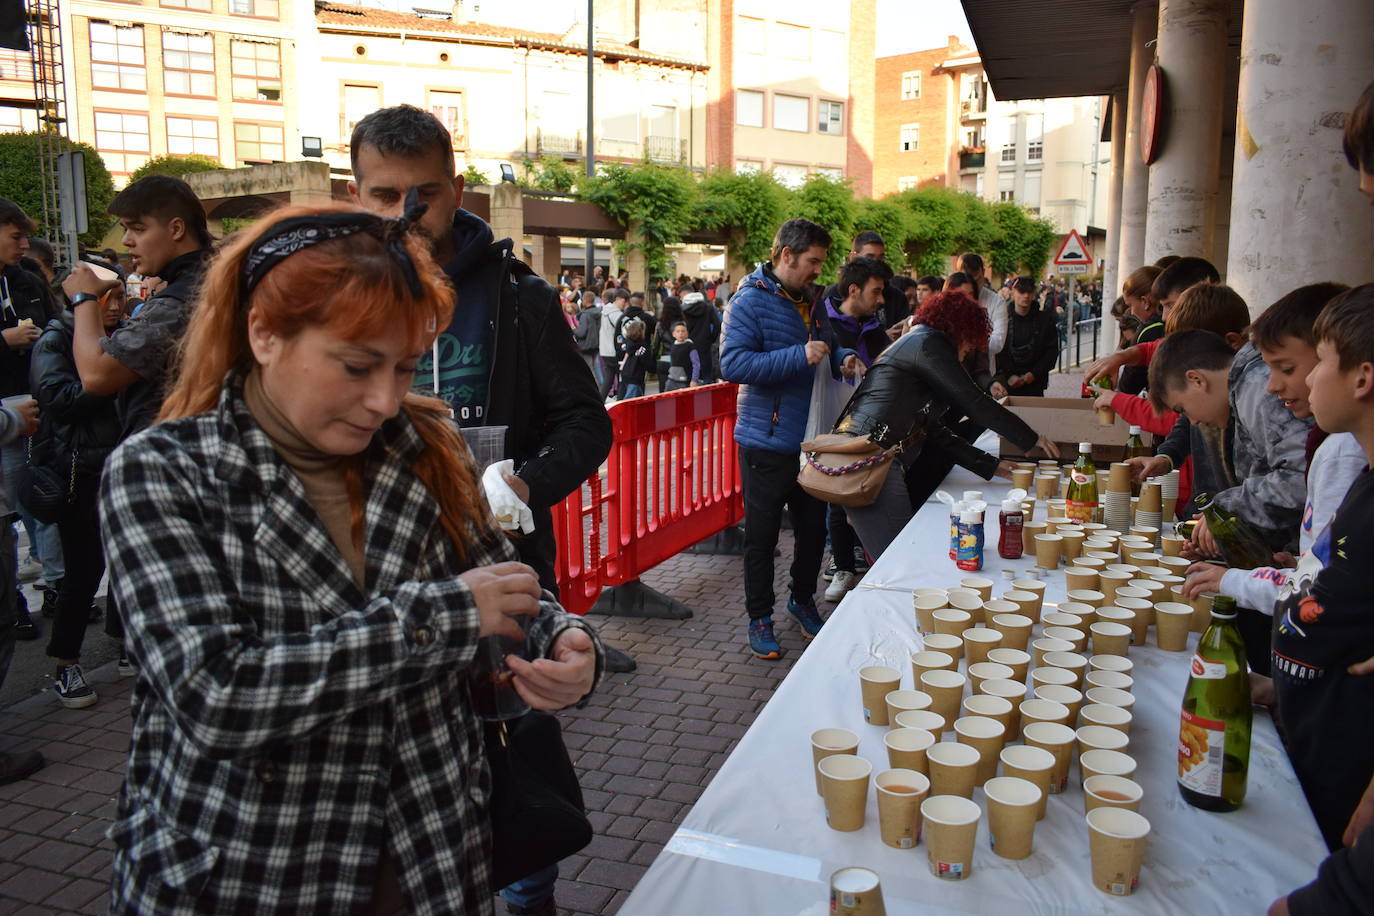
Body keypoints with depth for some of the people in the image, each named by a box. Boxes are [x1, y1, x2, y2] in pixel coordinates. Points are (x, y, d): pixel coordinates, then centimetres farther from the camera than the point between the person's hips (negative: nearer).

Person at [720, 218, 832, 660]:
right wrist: (799, 356, -28)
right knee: (761, 535, 5)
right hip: (767, 442, -6)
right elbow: (733, 364, -24)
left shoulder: (810, 301, 11)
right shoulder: (749, 302, -11)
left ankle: (802, 598, 38)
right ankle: (760, 618, 20)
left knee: (813, 528, 15)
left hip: (811, 441, 7)